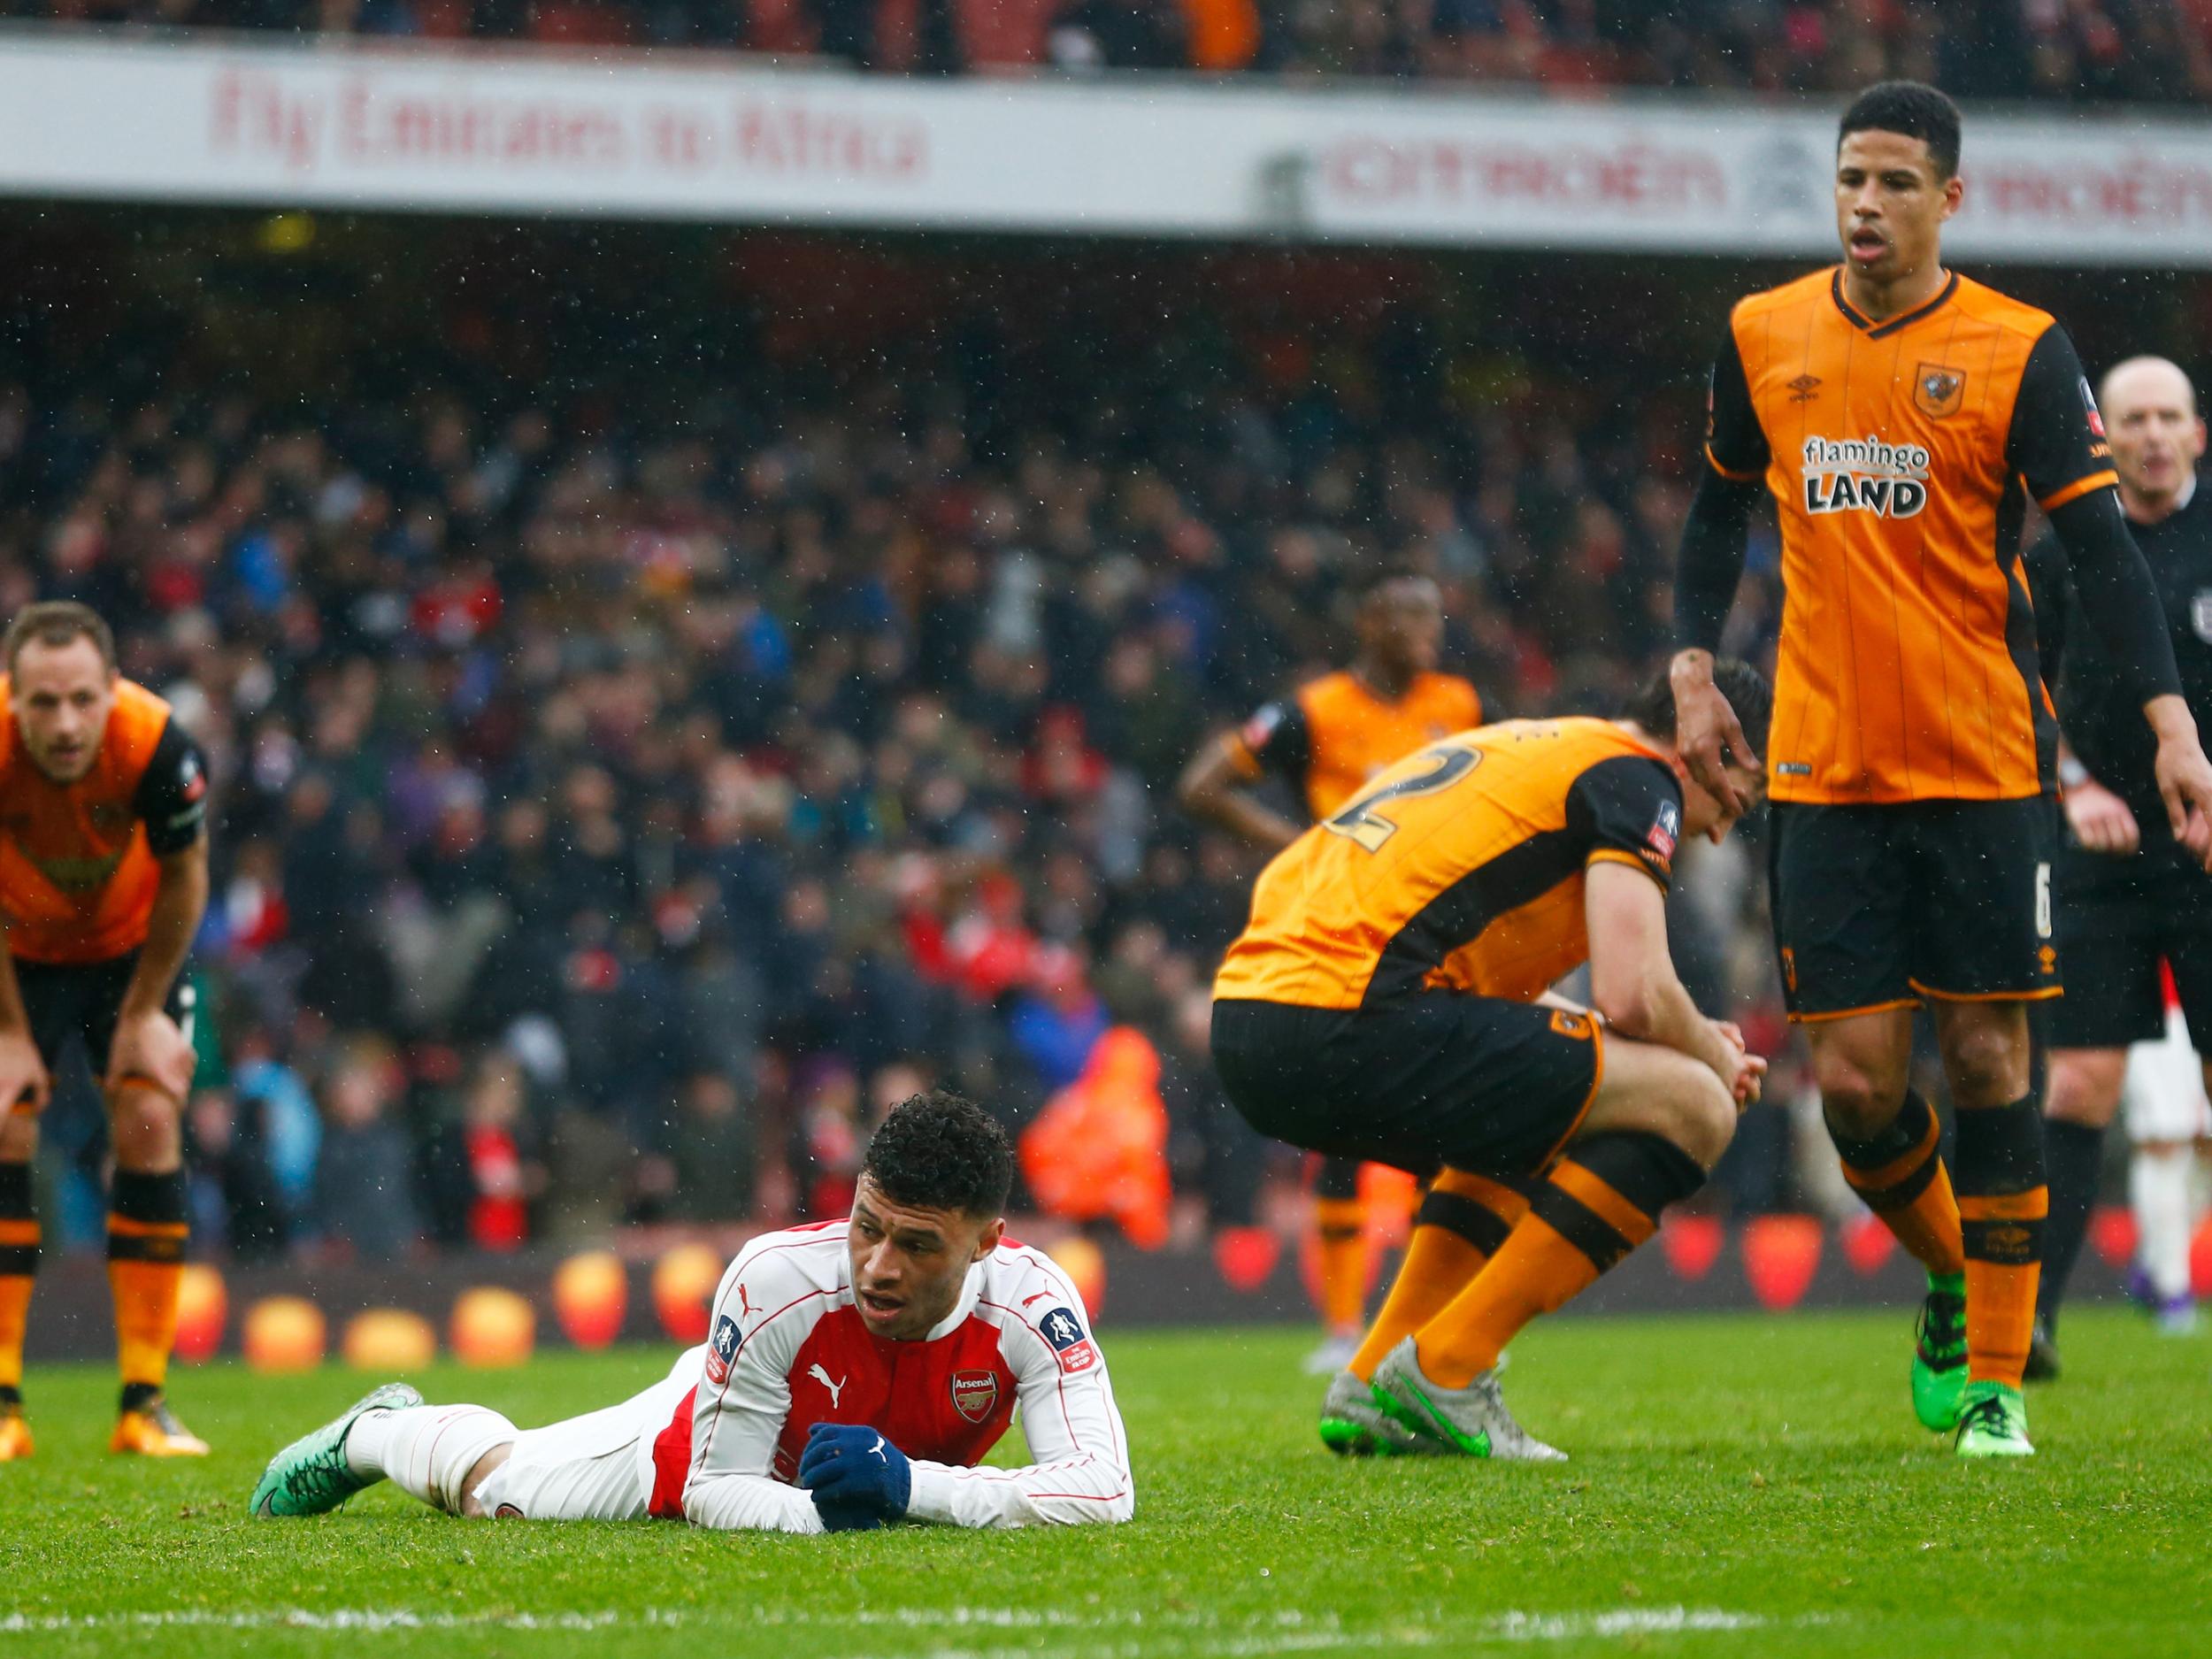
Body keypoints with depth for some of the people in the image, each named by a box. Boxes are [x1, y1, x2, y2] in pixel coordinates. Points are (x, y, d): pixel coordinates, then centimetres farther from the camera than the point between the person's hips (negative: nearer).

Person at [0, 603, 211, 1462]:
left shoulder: (158, 747, -34)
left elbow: (183, 877, -14)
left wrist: (145, 1011, -9)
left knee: (150, 1127, -11)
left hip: (131, 947, 0)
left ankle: (145, 1403, -6)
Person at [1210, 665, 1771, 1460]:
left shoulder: (1527, 748, 30)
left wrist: (1696, 1043, 30)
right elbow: (1632, 995, -10)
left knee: (1520, 1123, 34)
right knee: (1690, 1109, -4)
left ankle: (1373, 1387, 20)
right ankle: (1444, 1370, -4)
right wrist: (1718, 1057, 12)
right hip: (1346, 1022, -10)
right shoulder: (1635, 777, 3)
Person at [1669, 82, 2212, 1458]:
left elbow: (2100, 546, -8)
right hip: (1826, 767, 2)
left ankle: (1998, 1373, 6)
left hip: (1986, 765, -2)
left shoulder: (2022, 352, -5)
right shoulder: (1763, 338, 6)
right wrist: (1694, 668, 9)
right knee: (1855, 1078, -2)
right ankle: (1954, 1277, 26)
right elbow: (1721, 506, 20)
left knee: (1987, 1054, -3)